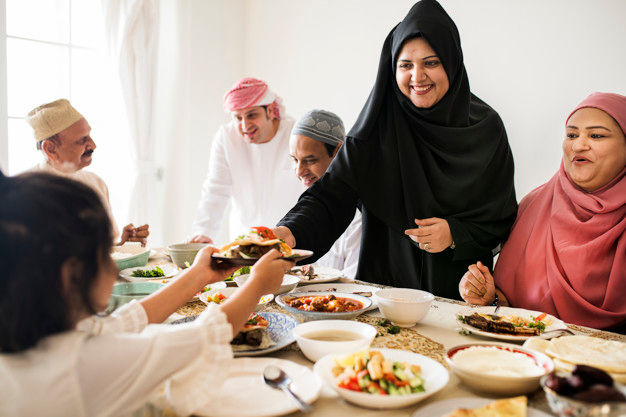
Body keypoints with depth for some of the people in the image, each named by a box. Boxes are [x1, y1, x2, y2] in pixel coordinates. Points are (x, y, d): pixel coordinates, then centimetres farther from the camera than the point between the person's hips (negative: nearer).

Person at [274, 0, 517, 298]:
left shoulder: (484, 126, 0)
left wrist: (455, 234, -13)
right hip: (384, 281, 0)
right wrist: (290, 231, -27)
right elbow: (333, 193, -10)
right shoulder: (378, 126, -2)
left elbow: (502, 220, 4)